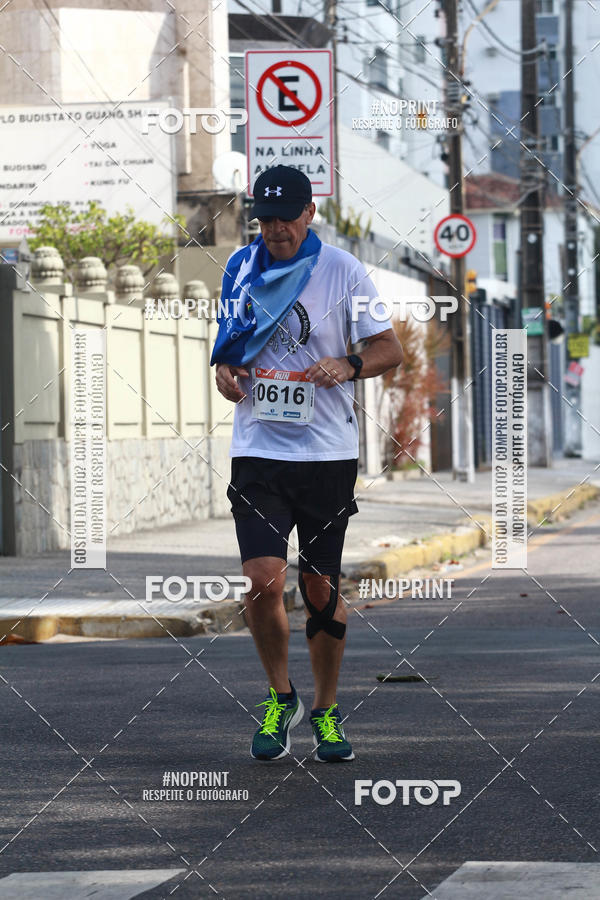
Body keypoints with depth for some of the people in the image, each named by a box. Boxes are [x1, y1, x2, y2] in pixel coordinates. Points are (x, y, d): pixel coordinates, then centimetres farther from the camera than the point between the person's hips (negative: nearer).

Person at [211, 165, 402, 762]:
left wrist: (348, 365, -19)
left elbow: (390, 349, 0)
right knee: (264, 583, -13)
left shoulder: (342, 270, -3)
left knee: (321, 588, 4)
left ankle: (325, 712, 22)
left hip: (328, 450, -1)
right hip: (258, 448, 1)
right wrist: (225, 369, -1)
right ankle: (279, 698, 11)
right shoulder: (241, 267, 7)